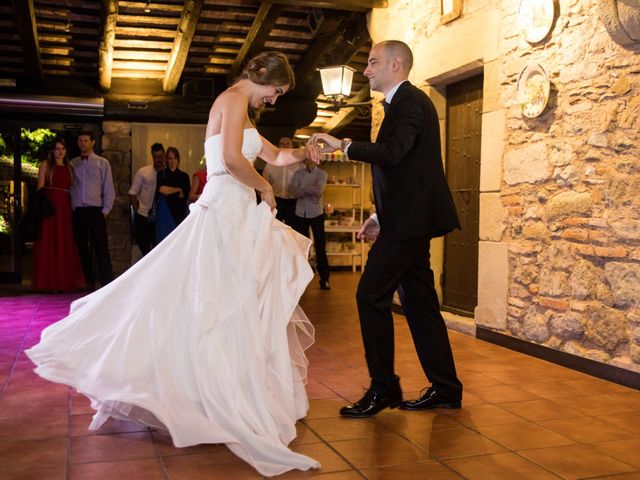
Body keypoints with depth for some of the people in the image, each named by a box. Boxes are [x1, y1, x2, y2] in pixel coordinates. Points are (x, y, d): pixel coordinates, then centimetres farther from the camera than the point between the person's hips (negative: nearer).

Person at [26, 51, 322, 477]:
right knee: (222, 311, -7)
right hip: (226, 214, -10)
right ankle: (229, 407, 0)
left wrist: (304, 153, 12)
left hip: (236, 218, 10)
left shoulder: (241, 111, 22)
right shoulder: (233, 99, -8)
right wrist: (264, 187, -9)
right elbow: (232, 159, -24)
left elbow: (276, 156, 29)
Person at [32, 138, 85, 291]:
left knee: (65, 243, 5)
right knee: (49, 243, -1)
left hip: (65, 207, 4)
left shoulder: (69, 167, 16)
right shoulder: (45, 165, 5)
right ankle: (51, 282, 2)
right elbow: (40, 188, -1)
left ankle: (65, 281, 10)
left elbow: (70, 189, 14)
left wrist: (72, 206, 1)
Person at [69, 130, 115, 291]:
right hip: (77, 211, 3)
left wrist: (105, 211, -4)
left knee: (101, 248, -7)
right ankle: (89, 282, 11)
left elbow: (109, 189, 3)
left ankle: (107, 283, -6)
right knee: (82, 249, 5)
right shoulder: (73, 164, 12)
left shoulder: (102, 163, 6)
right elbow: (69, 187, 12)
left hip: (95, 211, -3)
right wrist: (70, 208, 3)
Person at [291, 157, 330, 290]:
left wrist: (303, 187, -11)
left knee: (320, 246, 0)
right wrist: (311, 191, -16)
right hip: (300, 214, 2)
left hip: (316, 214, -2)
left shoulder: (321, 174, 0)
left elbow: (319, 190, -17)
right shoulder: (298, 174, 6)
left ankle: (324, 278, 5)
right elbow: (294, 192, -8)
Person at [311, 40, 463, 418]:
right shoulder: (406, 102, 21)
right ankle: (445, 389, 18)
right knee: (418, 302, 11)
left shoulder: (410, 101, -10)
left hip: (409, 221, -10)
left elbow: (392, 153, -28)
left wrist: (343, 145, -22)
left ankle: (383, 388, 1)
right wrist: (381, 217, 18)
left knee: (371, 295, -8)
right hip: (411, 220, 10)